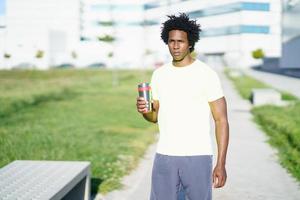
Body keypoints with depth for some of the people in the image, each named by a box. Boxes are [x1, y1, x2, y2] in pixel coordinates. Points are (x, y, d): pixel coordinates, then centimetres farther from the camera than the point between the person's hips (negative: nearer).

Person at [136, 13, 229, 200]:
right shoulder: (159, 74, 8)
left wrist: (221, 164, -13)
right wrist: (144, 110, -9)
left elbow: (221, 120, -7)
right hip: (164, 156, 4)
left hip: (198, 157, -4)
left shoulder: (207, 74, -7)